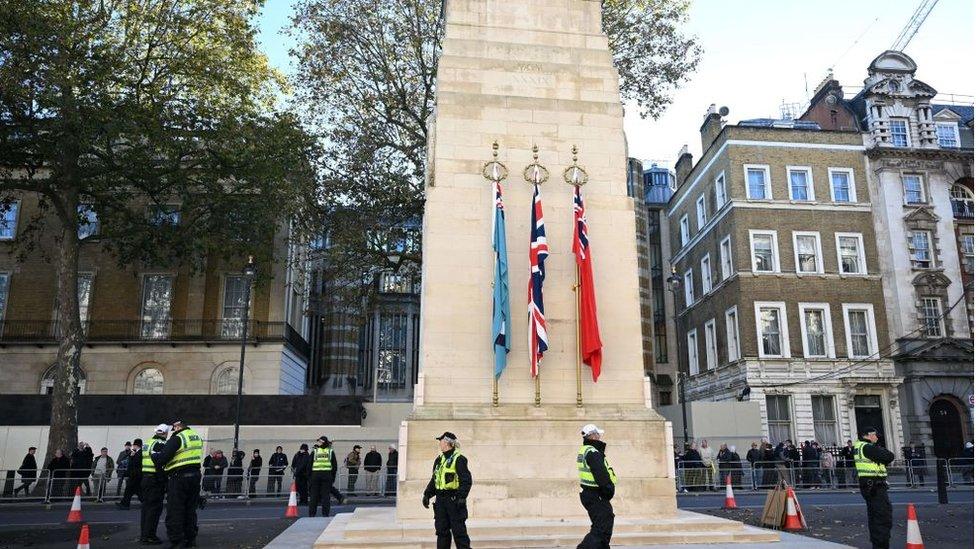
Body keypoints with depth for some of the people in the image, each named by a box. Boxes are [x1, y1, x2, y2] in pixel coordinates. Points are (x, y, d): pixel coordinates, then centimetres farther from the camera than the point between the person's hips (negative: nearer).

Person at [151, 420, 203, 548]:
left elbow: (163, 457, -18)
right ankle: (191, 539, 22)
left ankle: (176, 541, 2)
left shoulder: (177, 438, -13)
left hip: (179, 478, -7)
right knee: (190, 510, 16)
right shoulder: (196, 437, 12)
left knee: (174, 512, 1)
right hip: (195, 475, 8)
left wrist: (154, 455, 4)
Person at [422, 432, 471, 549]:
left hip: (454, 499, -8)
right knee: (441, 530, 11)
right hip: (441, 499, 8)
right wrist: (427, 495, 12)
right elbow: (433, 480, 19)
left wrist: (462, 497, -23)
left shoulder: (458, 459, -11)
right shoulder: (439, 460, 13)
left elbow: (466, 481, -15)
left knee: (458, 530, -3)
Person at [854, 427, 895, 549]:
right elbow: (890, 457, -16)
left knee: (873, 515, 17)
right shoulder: (868, 447, -17)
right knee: (883, 516, -8)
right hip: (876, 485, -10)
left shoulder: (858, 447, 14)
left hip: (867, 485, 10)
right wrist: (881, 450, 1)